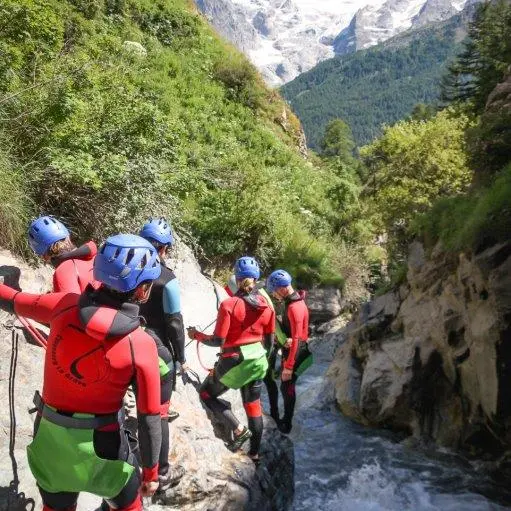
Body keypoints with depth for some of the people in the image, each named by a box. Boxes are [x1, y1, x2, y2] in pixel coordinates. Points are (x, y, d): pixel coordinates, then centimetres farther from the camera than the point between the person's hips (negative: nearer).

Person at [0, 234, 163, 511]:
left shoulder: (65, 305, -16)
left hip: (49, 435, 4)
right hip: (99, 442, -4)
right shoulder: (141, 346, -24)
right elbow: (149, 418, -16)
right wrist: (151, 471, -2)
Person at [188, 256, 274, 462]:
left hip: (233, 362, -5)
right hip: (258, 361, 6)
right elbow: (270, 341, 5)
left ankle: (239, 429, 5)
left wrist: (197, 335, 0)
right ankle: (255, 452, 32)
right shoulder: (267, 305, -3)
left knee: (206, 393, 17)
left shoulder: (228, 304, -18)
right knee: (253, 406, 21)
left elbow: (218, 341, -16)